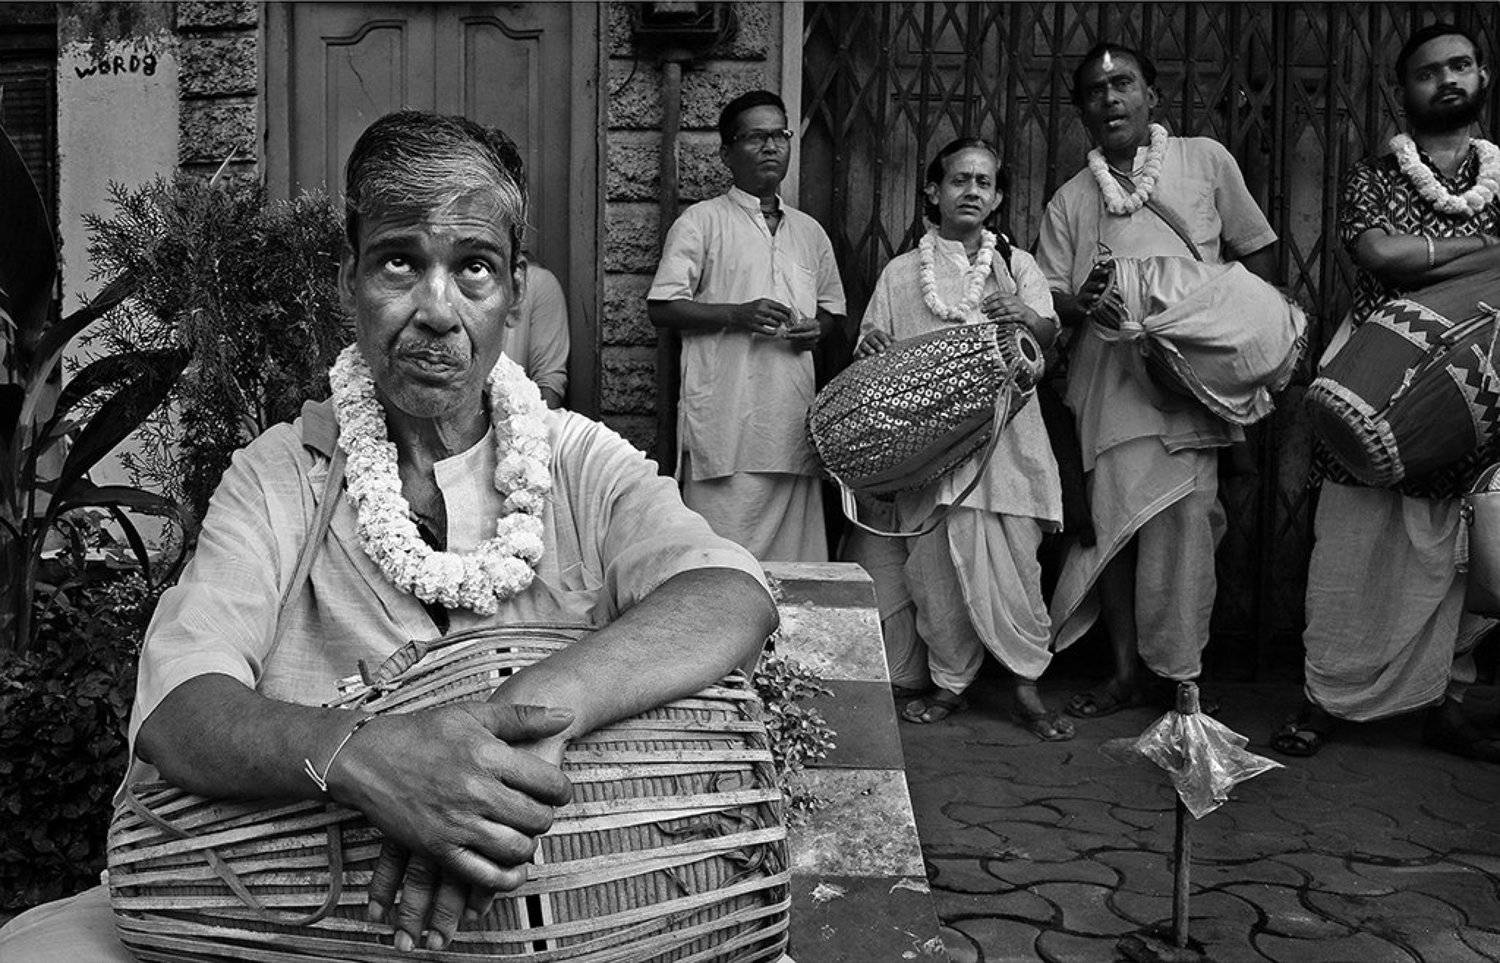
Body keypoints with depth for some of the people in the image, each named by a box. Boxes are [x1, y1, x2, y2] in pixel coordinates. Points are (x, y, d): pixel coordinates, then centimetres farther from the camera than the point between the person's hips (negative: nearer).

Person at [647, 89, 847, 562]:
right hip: (725, 418, -5)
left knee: (795, 554, 6)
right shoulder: (702, 222, 2)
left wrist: (817, 328, 5)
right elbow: (661, 307, -3)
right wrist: (737, 315, -15)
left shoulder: (809, 231, 19)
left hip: (793, 418, 5)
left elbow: (833, 307, 28)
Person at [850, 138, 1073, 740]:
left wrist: (1026, 319, -23)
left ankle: (1026, 687, 7)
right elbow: (871, 357, 14)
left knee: (1012, 565, -5)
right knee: (936, 566, -1)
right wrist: (870, 347, -9)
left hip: (1002, 436, 0)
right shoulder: (900, 274, 13)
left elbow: (1049, 337, -1)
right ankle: (949, 682, 14)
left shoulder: (1016, 264, 13)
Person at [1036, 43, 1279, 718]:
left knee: (1182, 522, -7)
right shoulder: (1070, 200, 12)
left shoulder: (1205, 161, 9)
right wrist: (1076, 302, -14)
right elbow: (1046, 296, 8)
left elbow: (1256, 251, 13)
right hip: (1109, 376, 2)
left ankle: (1181, 677, 5)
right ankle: (1125, 669, 13)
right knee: (1111, 519, 0)